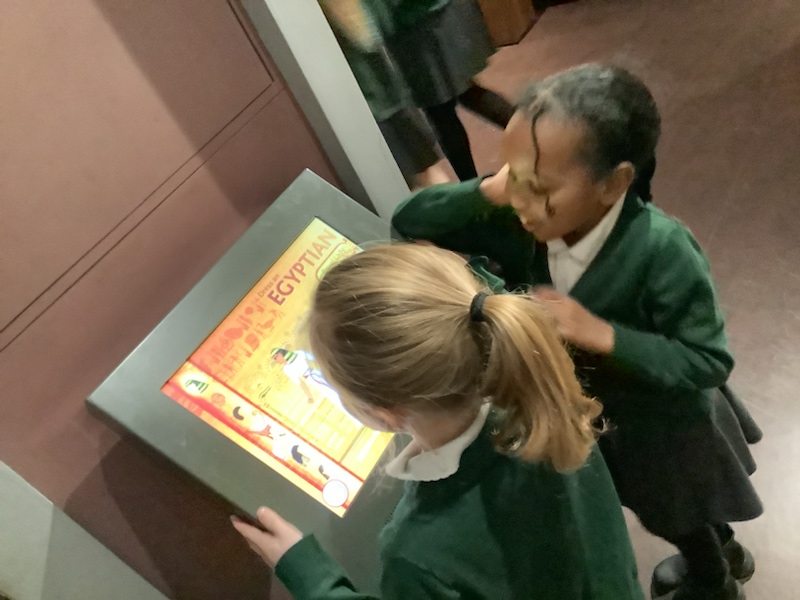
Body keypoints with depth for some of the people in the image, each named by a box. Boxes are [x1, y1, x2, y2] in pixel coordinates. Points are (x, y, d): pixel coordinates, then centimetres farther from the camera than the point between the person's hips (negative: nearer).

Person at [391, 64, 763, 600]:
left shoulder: (660, 249, -38)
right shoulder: (518, 225, -25)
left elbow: (709, 362, -31)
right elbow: (408, 221, -20)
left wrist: (601, 334, -42)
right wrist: (488, 191, -35)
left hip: (663, 424, -5)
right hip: (592, 415, 5)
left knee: (680, 514, 28)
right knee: (665, 512, 33)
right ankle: (723, 555, 67)